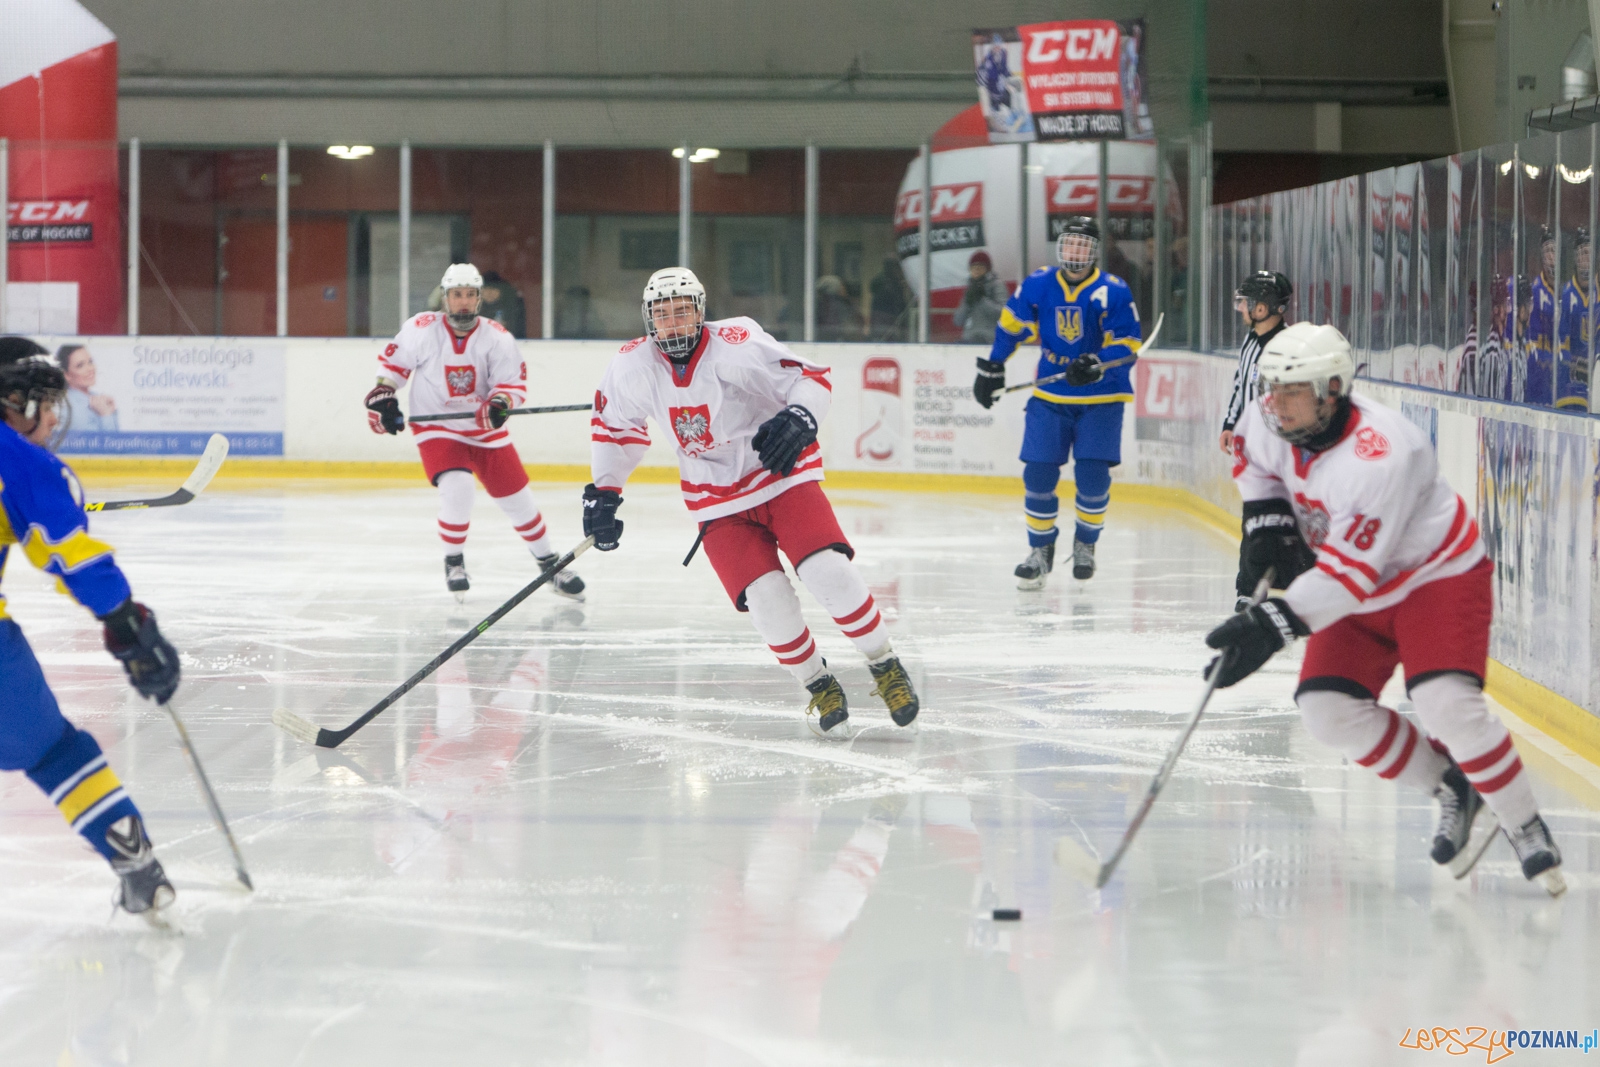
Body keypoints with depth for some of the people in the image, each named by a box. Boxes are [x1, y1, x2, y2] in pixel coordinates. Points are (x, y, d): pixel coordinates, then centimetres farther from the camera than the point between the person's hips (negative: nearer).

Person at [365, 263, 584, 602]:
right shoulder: (422, 330, -13)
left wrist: (500, 403, -30)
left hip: (485, 430, 2)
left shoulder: (497, 337, -11)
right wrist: (382, 395, -8)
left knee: (517, 498, 5)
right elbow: (393, 361, 2)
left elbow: (513, 382, -10)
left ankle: (549, 562, 24)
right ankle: (454, 561, -3)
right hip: (437, 428, -2)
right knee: (457, 489, -26)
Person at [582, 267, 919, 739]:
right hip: (719, 502, 3)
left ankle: (886, 666, -1)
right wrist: (603, 492, 8)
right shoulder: (634, 366, -6)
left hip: (783, 476, -3)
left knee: (829, 571, -22)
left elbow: (812, 379, -22)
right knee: (766, 598, -18)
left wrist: (799, 418, -42)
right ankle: (820, 688, 5)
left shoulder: (735, 344, -20)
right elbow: (613, 423, 12)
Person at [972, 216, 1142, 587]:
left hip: (1100, 397, -2)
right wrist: (992, 369, 16)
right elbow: (1011, 324, 14)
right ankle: (1040, 550, 10)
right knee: (1038, 473, -4)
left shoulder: (1113, 292, -10)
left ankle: (1085, 543, 15)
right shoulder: (1037, 285, -1)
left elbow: (1128, 343, -10)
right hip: (1050, 396, 2)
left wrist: (1096, 365, -27)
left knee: (1093, 474, -10)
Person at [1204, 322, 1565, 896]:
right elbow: (1252, 454, 14)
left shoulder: (1381, 455, -36)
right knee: (1327, 708, -8)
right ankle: (1451, 791, 11)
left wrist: (1276, 623, -46)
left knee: (1446, 705, -27)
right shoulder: (1272, 421, -13)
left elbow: (1351, 569, -39)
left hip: (1440, 574, -8)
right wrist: (1266, 522, -2)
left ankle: (1526, 829, -7)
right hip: (1363, 592, 8)